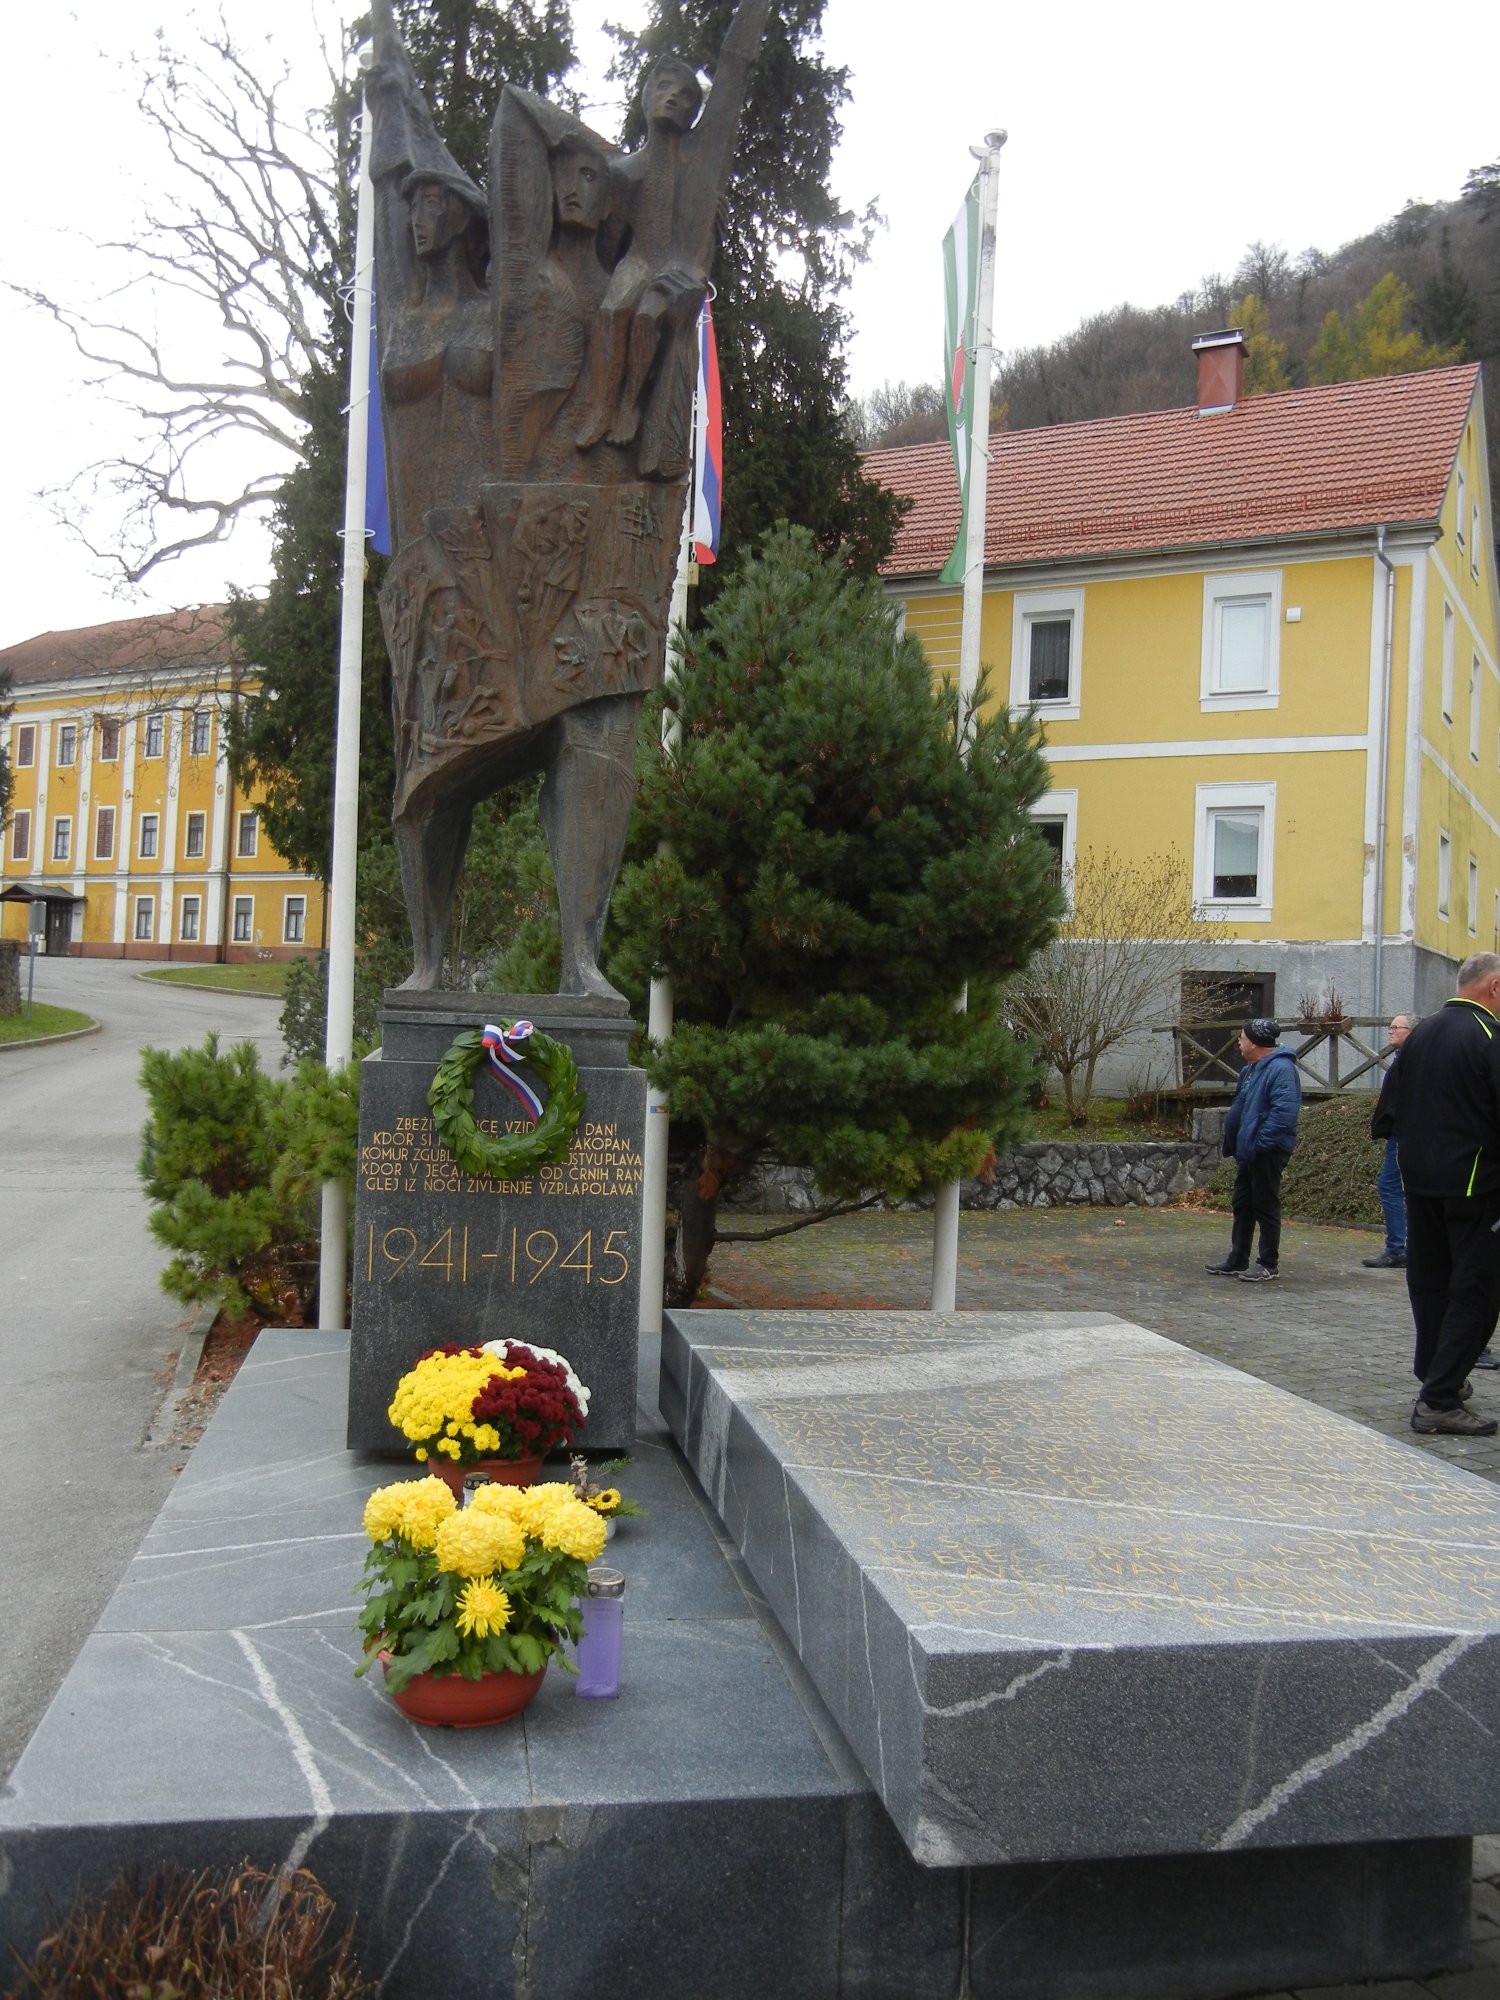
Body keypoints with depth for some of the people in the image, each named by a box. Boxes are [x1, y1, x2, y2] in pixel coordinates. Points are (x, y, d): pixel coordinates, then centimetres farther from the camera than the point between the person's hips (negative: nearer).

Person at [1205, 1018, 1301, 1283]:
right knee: (1242, 1205, 15)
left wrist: (1260, 1143, -26)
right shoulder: (1250, 1070, 16)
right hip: (1248, 1152, 10)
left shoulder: (1281, 1069, -18)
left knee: (1265, 1207, -2)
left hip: (1268, 1153, -10)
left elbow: (1284, 1112, -27)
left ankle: (1269, 1265, 7)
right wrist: (1232, 1143, 19)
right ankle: (1237, 1261, 24)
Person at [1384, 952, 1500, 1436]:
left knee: (1429, 1282, 18)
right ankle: (1439, 1401, -5)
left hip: (1418, 1181, 8)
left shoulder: (1420, 1033, 8)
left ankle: (1436, 1376, 31)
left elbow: (1396, 1106, 14)